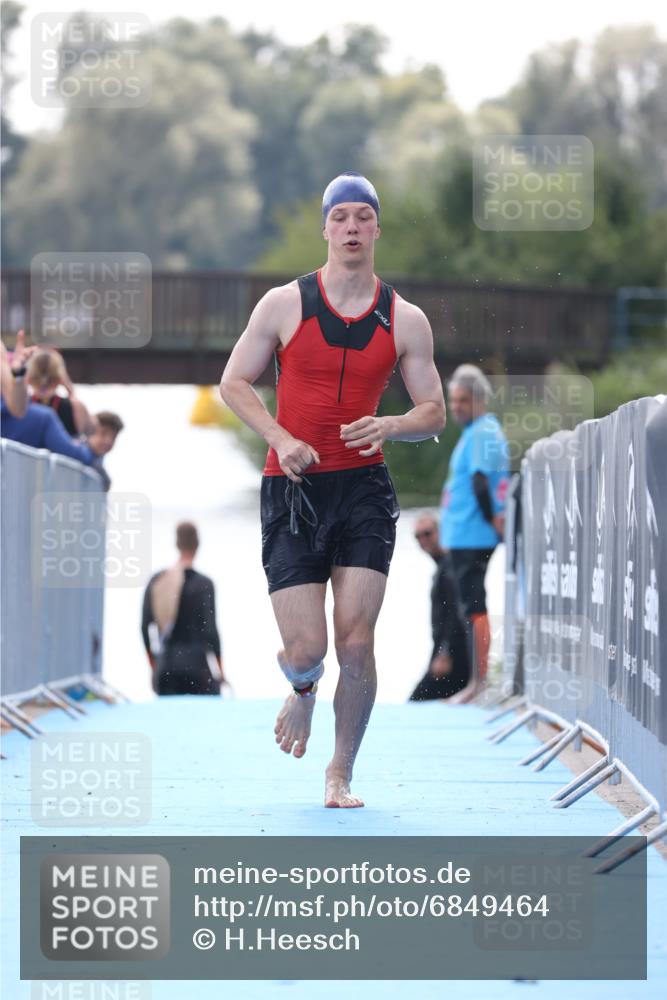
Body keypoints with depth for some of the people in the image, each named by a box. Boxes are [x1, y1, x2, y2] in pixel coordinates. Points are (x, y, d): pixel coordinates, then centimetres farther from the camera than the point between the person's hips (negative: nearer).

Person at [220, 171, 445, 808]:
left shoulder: (405, 321, 4)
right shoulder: (284, 305, 0)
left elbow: (434, 413, 9)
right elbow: (233, 382, 6)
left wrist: (387, 427, -14)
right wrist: (280, 439, -11)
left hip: (363, 491, 1)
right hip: (292, 491, -1)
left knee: (356, 643, -8)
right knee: (306, 650, -8)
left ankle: (341, 772, 12)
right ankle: (302, 691, 31)